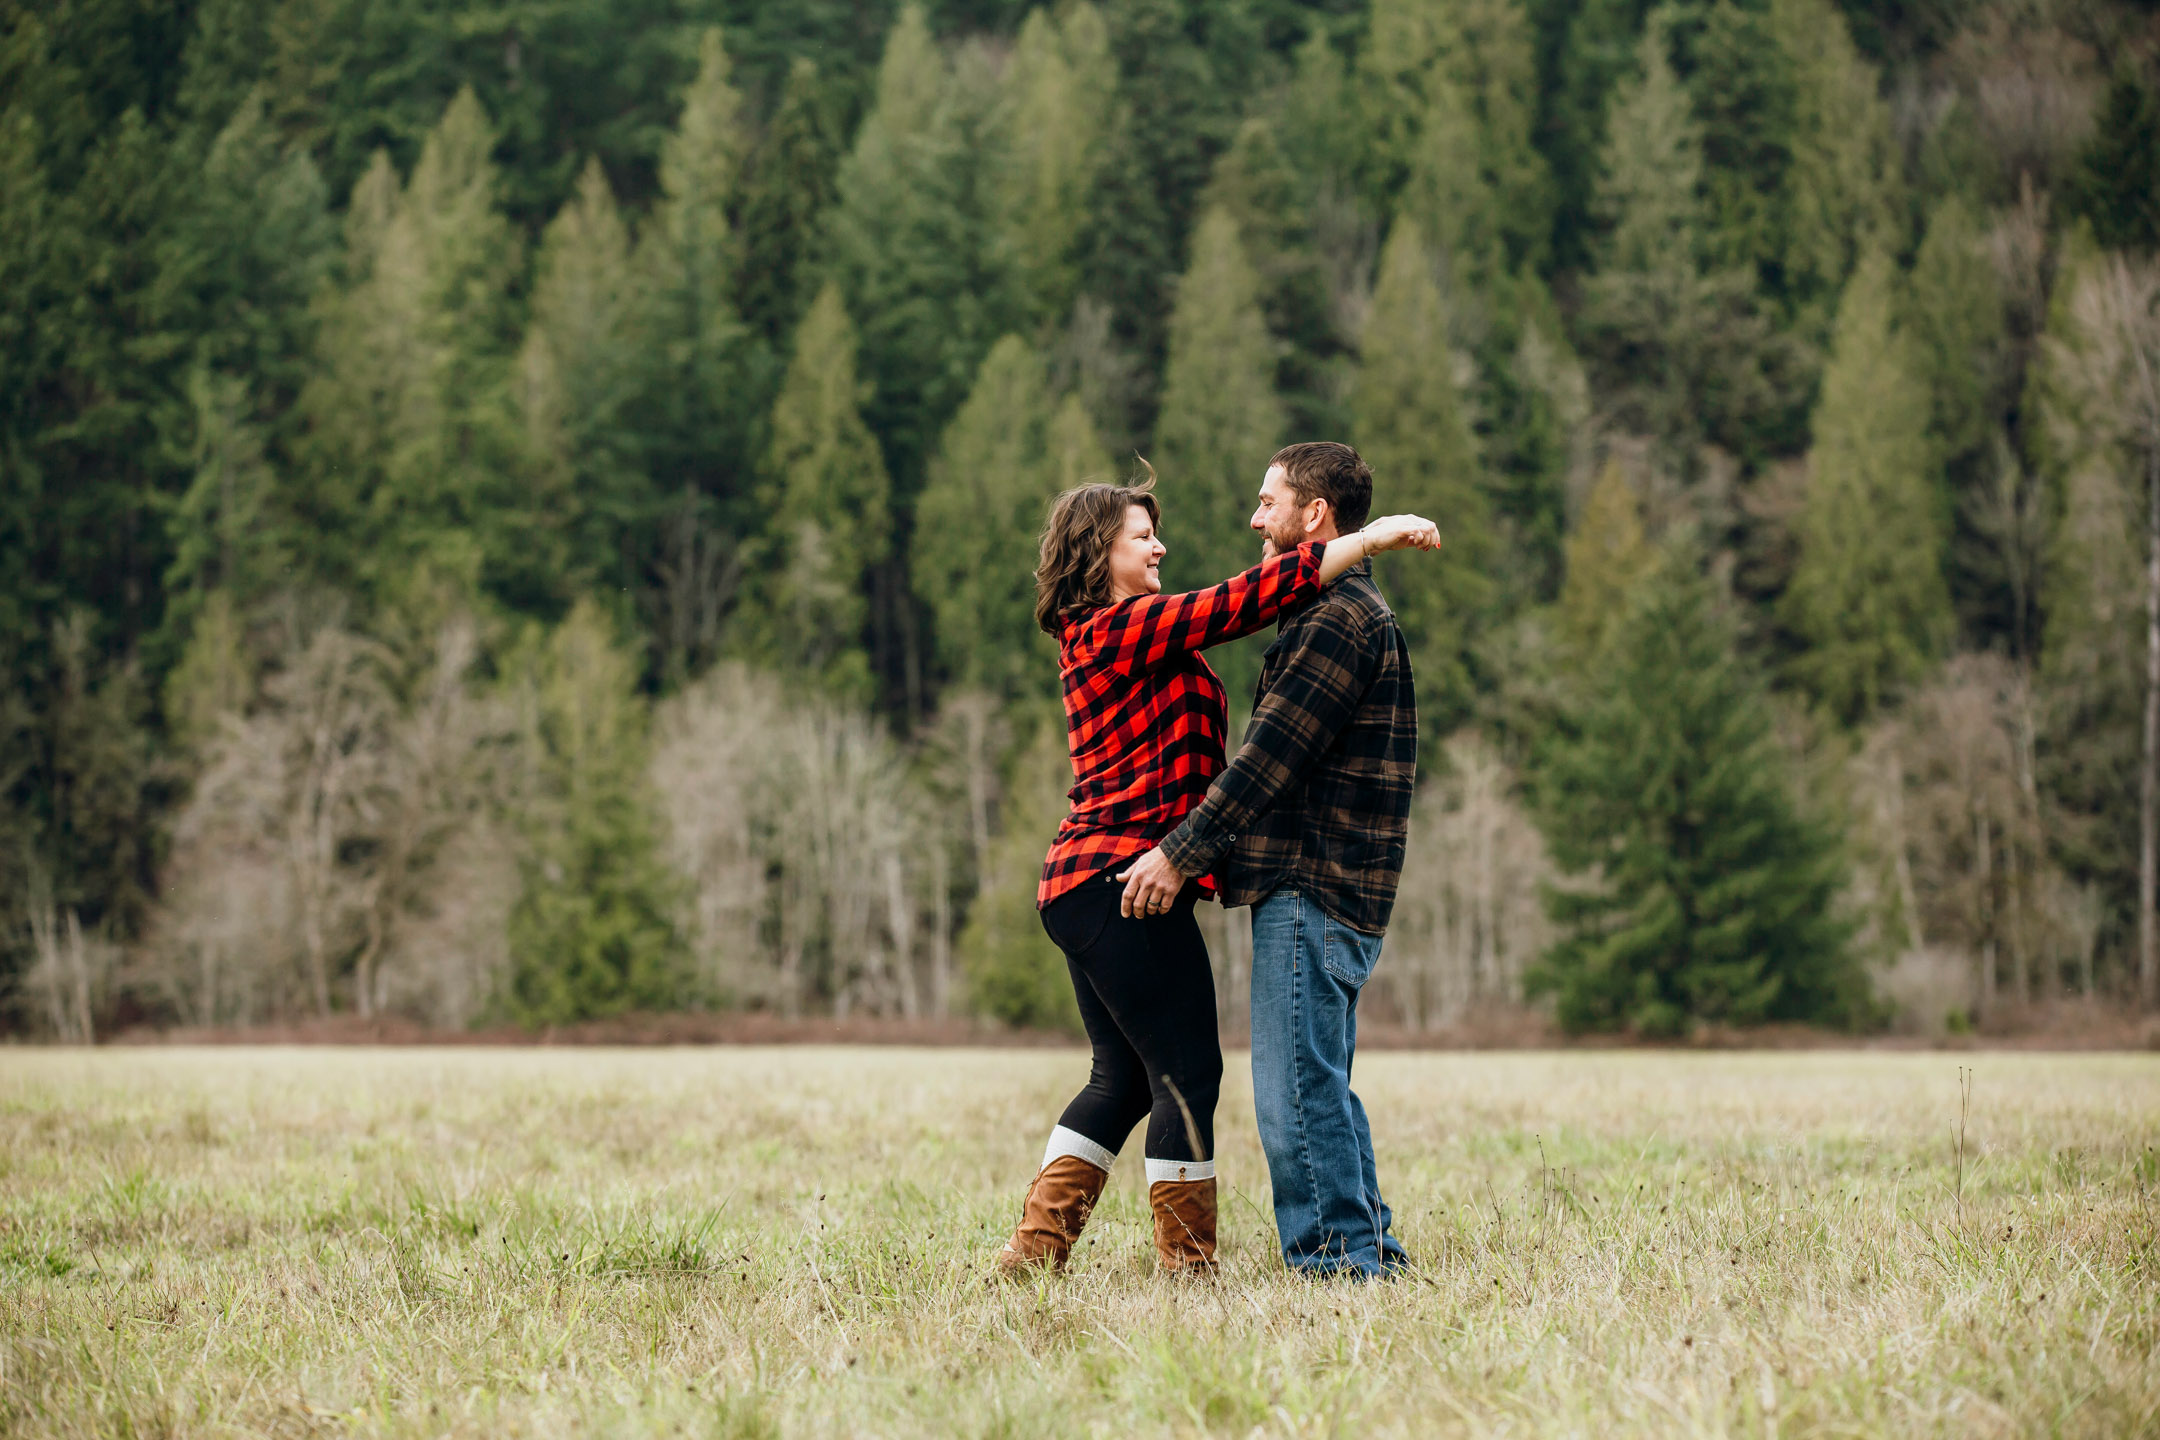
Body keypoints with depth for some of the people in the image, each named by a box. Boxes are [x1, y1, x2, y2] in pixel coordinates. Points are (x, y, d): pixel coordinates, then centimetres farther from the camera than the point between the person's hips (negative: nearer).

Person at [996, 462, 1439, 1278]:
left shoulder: (1099, 639, 20)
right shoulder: (1121, 629, -11)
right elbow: (1244, 601, -16)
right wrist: (1370, 539, -14)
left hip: (1080, 888, 10)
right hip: (1126, 880, -10)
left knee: (1123, 1076, 15)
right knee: (1185, 1070, -5)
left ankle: (1034, 1248, 13)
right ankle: (1187, 1265, -2)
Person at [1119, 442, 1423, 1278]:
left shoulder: (1339, 620, -13)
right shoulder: (1351, 614, 21)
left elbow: (1273, 757, -18)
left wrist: (1181, 852, -16)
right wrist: (1212, 853, 20)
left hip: (1311, 893, -11)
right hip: (1333, 893, 11)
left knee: (1297, 1089, -9)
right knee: (1322, 1087, 14)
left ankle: (1334, 1257, -7)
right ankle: (1369, 1253, 17)